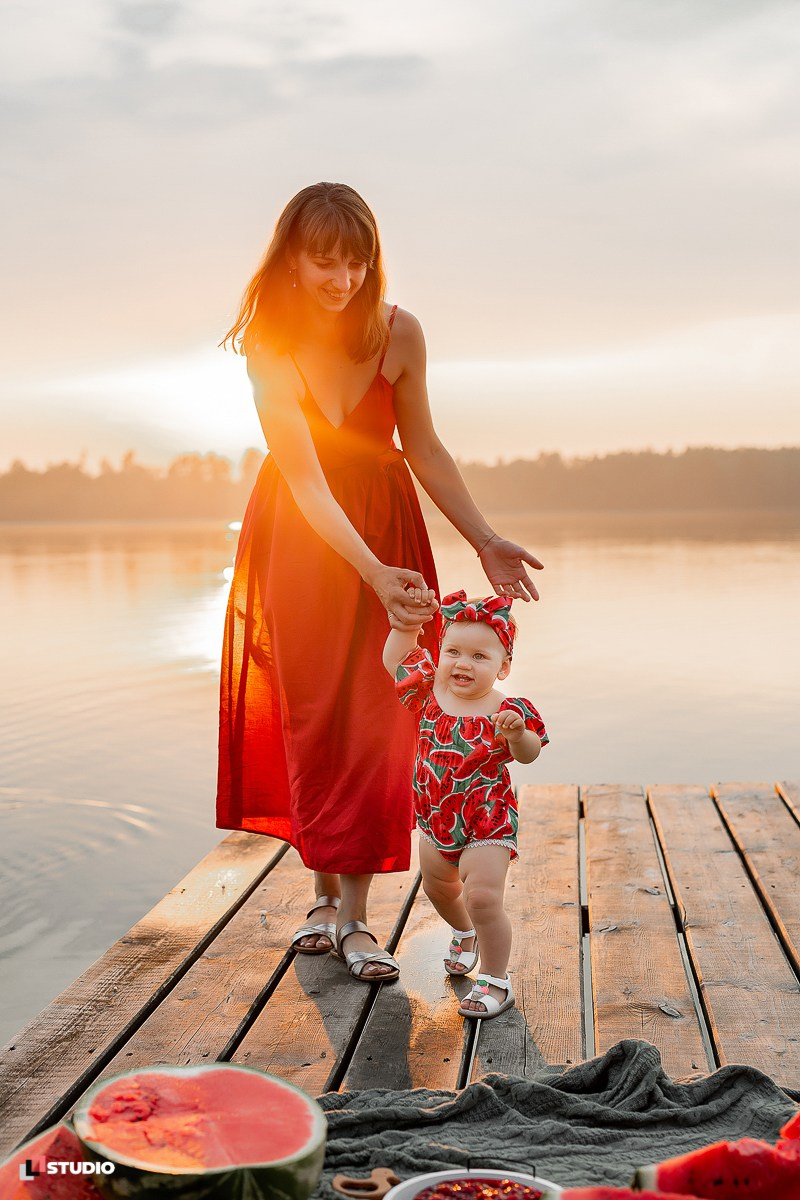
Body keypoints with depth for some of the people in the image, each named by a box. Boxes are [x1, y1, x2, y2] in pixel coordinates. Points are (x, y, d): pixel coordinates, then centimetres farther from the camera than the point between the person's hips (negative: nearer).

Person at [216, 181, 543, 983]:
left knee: (375, 723, -4)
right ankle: (324, 894, 21)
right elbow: (306, 479, -23)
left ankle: (355, 915, 3)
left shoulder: (398, 333, -11)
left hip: (385, 528, 1)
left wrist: (485, 541, -6)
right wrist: (374, 574, -34)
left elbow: (424, 450, -1)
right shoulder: (269, 345, -17)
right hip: (298, 538, -1)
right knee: (310, 720, 5)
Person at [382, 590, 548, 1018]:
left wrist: (517, 734, -38)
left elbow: (528, 755, -18)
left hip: (487, 822, -6)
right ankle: (465, 934, 57)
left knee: (483, 897, -16)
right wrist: (406, 623, -4)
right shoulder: (429, 692, -8)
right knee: (438, 887, 26)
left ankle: (496, 982, 4)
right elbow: (394, 660, 5)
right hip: (435, 819, 6)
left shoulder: (509, 711, -19)